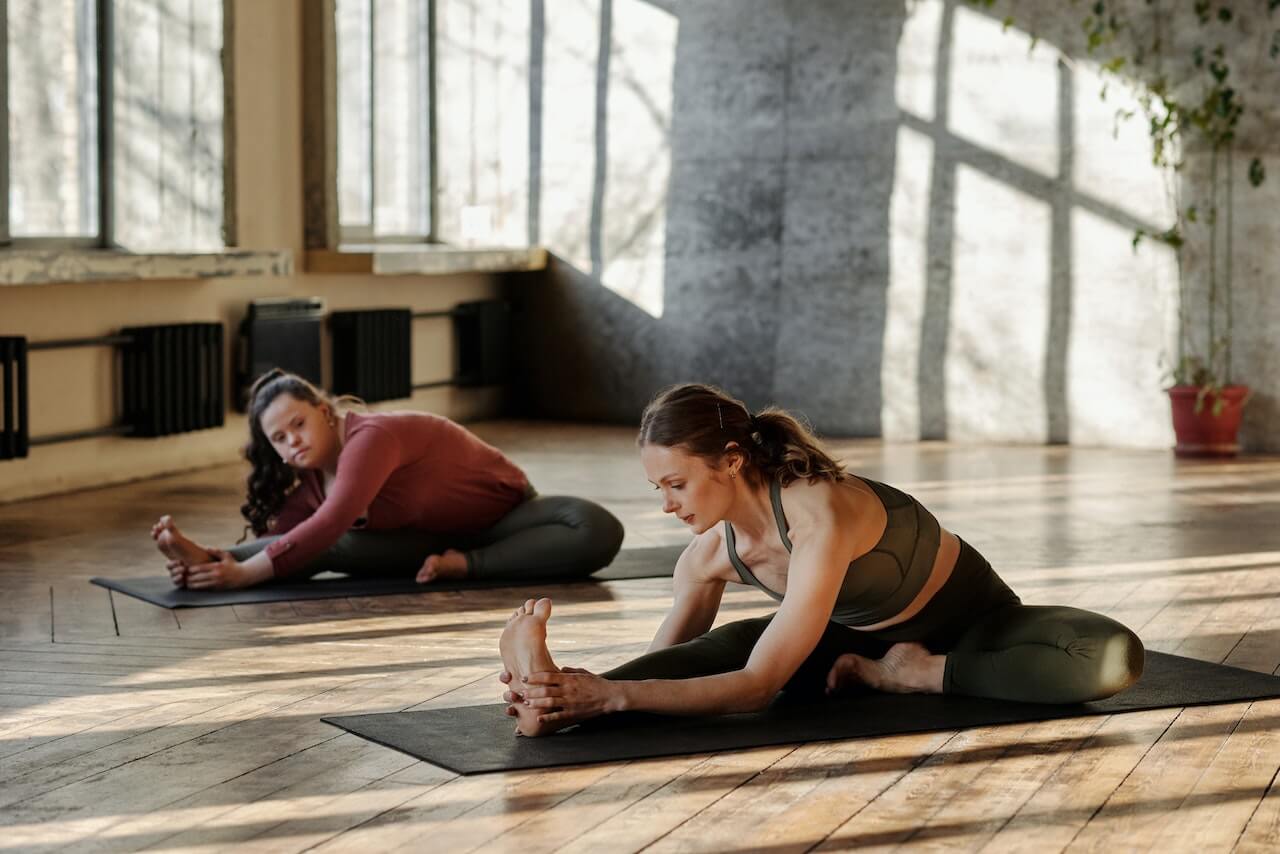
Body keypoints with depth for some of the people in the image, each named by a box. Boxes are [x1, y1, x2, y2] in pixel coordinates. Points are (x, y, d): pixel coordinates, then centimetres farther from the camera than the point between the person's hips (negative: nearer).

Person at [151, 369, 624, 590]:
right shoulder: (308, 480, -6)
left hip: (504, 514, -5)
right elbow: (283, 541, -16)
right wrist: (209, 558, -34)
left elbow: (328, 525, -42)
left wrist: (242, 574, -46)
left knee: (598, 531, -37)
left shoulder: (371, 437, -33)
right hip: (433, 536, 5)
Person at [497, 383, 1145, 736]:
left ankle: (928, 675, -22)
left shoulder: (820, 518, -38)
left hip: (975, 626, -4)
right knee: (730, 643, -25)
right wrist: (583, 690, -27)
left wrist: (613, 694, -47)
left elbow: (759, 686, -40)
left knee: (1114, 659, -33)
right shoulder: (710, 554, -16)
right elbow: (671, 658, -7)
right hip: (862, 640, 5)